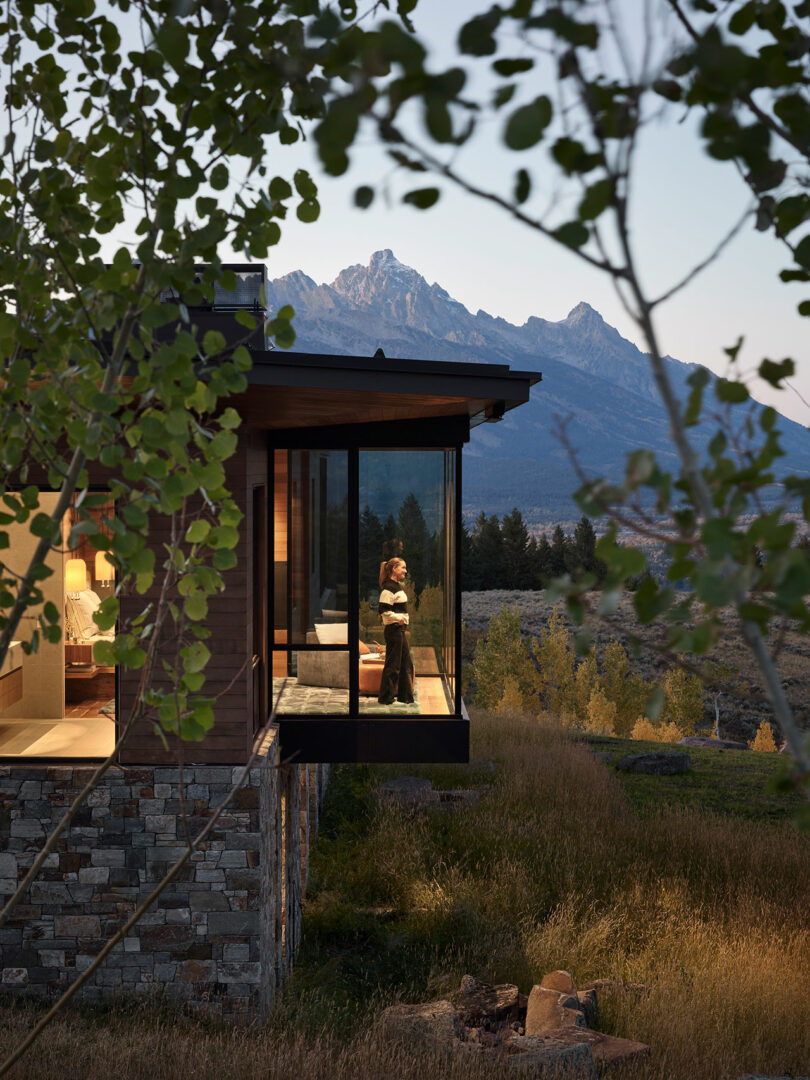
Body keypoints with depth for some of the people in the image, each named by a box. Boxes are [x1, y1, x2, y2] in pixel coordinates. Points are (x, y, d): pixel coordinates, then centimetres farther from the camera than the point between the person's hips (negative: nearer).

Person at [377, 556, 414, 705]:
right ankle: (386, 698, 3)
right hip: (393, 629, -10)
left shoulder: (397, 586, 16)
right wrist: (398, 618, -27)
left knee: (406, 663, 13)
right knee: (392, 664, -4)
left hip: (400, 629, 10)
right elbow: (383, 610, -21)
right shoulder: (388, 587, -15)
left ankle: (405, 696, 21)